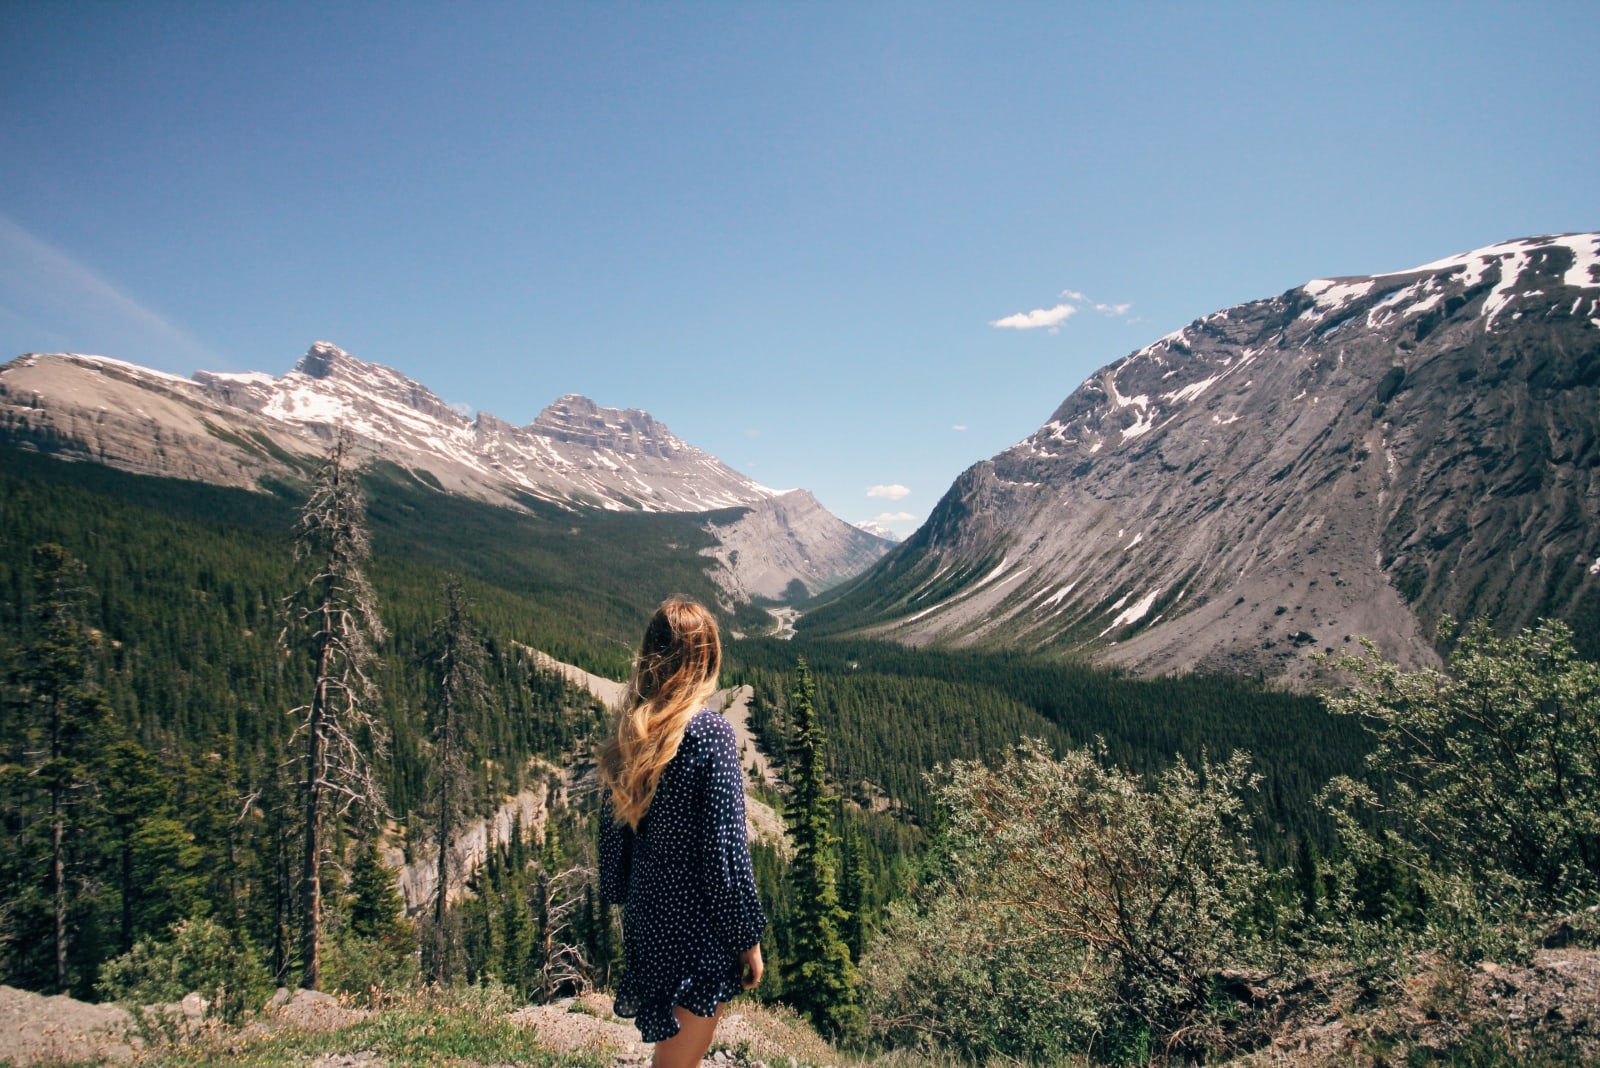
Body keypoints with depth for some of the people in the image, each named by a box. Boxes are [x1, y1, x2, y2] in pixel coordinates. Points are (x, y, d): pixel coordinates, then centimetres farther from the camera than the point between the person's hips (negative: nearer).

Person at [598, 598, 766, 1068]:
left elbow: (612, 826, 7)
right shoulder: (709, 732, -21)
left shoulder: (629, 729, -2)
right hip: (697, 927, -7)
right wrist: (749, 938, -9)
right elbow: (724, 849, -20)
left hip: (646, 915, 7)